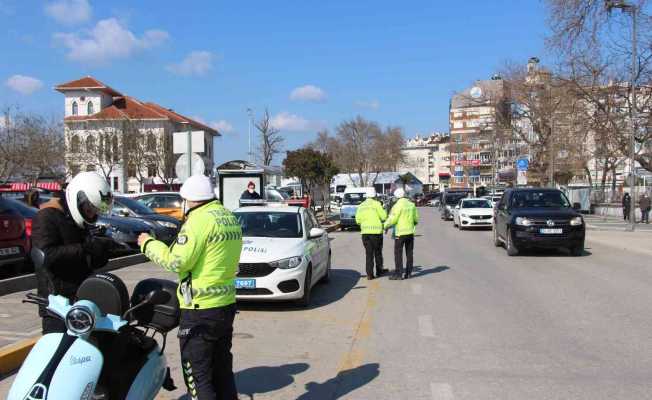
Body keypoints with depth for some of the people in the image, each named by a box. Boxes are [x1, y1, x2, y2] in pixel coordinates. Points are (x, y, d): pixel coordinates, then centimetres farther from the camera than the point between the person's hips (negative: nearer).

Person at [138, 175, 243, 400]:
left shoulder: (200, 219, -17)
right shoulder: (230, 218, 10)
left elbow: (177, 261, -20)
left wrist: (148, 244, -4)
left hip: (200, 309, -9)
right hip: (226, 305, 9)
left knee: (197, 376, 2)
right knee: (223, 370, 20)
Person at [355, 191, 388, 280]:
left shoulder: (361, 206, 9)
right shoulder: (376, 204, -5)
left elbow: (357, 220, 7)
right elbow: (383, 217, -7)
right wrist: (384, 210, 11)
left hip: (365, 232, 3)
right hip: (376, 231, -3)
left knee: (368, 253, 5)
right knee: (378, 252, 13)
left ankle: (369, 274, 0)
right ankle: (379, 271, 25)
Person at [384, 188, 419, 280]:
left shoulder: (397, 205, -14)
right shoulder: (411, 204, 6)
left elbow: (392, 219, -15)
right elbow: (416, 219, 11)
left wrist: (386, 226, 1)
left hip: (400, 232, -6)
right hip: (410, 232, 7)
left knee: (398, 254, -1)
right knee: (409, 253, 12)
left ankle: (398, 274, -3)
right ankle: (408, 273, 16)